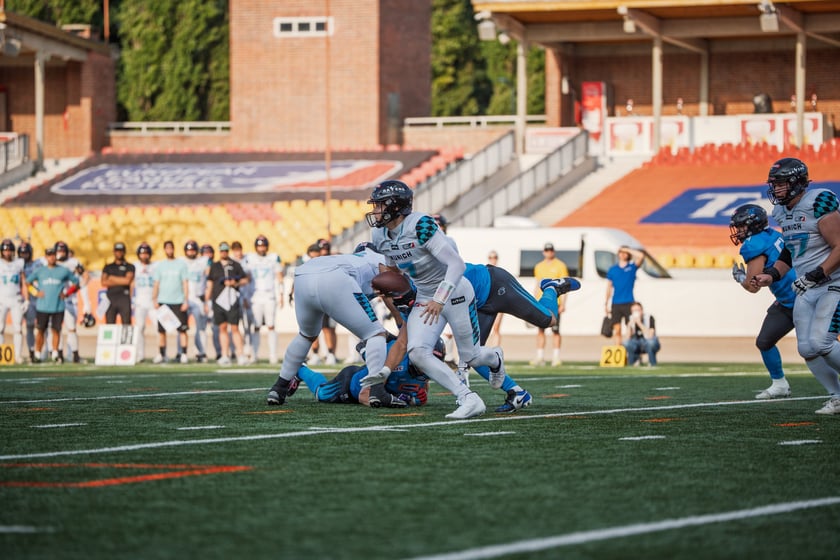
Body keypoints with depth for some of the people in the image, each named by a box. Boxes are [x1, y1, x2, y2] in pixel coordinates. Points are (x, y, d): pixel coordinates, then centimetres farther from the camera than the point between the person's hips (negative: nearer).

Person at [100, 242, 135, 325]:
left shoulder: (130, 267, 10)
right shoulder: (108, 267, 17)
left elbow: (128, 280, -8)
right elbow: (104, 282, 3)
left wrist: (112, 278, 2)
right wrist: (121, 281, -2)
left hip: (124, 298, -2)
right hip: (111, 298, 2)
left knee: (126, 324, -7)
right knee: (109, 325, -2)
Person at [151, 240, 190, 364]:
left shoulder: (181, 264, 4)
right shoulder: (160, 265, 10)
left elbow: (185, 284, 3)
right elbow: (156, 284, 11)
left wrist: (186, 301, -4)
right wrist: (155, 300, 1)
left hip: (178, 302, -2)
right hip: (163, 302, 2)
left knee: (182, 329, -5)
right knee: (161, 329, 1)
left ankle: (183, 354, -3)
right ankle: (161, 354, 6)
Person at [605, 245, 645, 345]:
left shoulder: (632, 267, 4)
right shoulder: (612, 269, 11)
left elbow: (641, 256, -13)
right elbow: (609, 287, 14)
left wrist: (627, 249, -6)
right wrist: (607, 304, 11)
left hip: (628, 303, -2)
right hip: (616, 303, 2)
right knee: (616, 329, -1)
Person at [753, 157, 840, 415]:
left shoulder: (819, 204, -17)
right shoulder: (783, 212, 9)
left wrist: (815, 275, -25)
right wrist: (771, 275, 7)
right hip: (806, 290, 8)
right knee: (807, 349, 1)